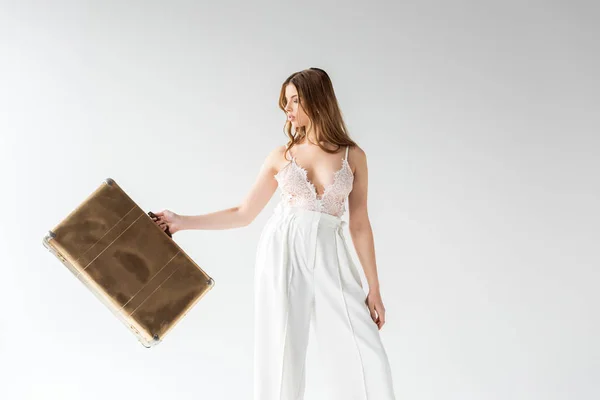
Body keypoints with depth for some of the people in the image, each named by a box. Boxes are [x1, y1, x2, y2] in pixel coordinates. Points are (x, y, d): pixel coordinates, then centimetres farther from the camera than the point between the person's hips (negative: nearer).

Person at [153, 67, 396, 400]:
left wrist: (373, 288, 4)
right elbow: (243, 214, 12)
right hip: (282, 253, 1)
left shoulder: (353, 155, 6)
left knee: (365, 358, -7)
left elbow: (359, 225, 7)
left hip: (329, 258, 0)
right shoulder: (280, 157, 8)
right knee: (281, 352, 1)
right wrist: (182, 222, 7)